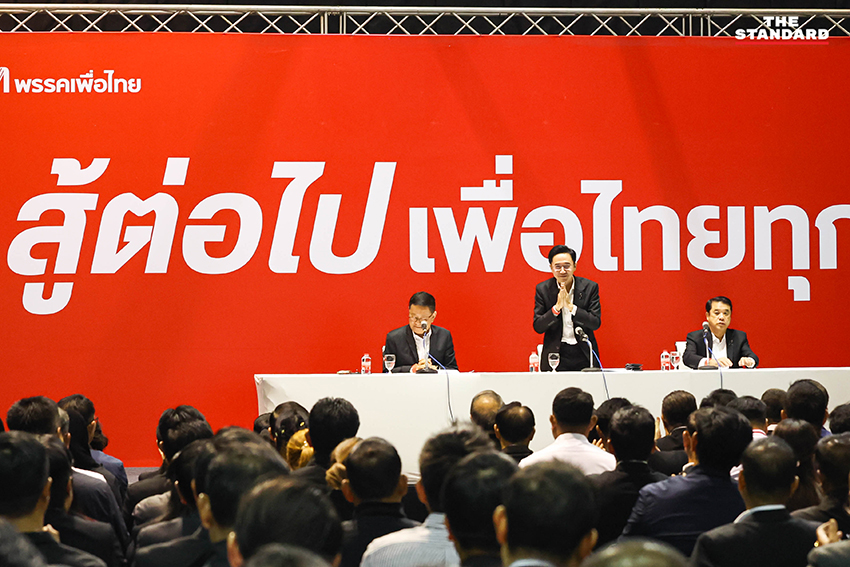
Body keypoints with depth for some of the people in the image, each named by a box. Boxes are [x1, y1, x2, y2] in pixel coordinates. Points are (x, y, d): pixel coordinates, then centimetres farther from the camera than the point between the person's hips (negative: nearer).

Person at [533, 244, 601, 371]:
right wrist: (556, 307, -19)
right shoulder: (543, 289, 0)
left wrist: (571, 307, -19)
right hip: (555, 355, 0)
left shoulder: (590, 287, -1)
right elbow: (538, 327, -3)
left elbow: (596, 323, -7)